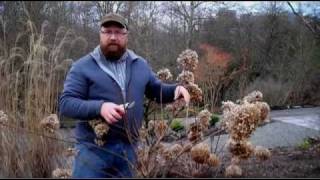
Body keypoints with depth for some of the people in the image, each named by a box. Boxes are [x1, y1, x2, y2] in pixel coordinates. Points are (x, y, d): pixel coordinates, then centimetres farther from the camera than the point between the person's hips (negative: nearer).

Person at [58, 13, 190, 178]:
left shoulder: (140, 65, 11)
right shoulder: (83, 66, -4)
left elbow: (157, 91, 21)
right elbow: (65, 103, -10)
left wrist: (176, 89, -1)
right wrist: (99, 107, -26)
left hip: (128, 148, 4)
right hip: (94, 148, -4)